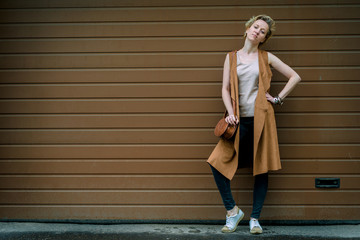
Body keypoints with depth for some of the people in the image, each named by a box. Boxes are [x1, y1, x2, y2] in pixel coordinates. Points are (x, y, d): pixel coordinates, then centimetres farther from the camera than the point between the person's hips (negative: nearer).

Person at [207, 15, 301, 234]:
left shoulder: (267, 58, 6)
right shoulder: (232, 57, 10)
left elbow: (295, 77, 9)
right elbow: (225, 88, 6)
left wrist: (278, 99, 1)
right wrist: (230, 113, -8)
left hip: (261, 118, -1)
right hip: (239, 120, 1)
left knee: (261, 167, 2)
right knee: (218, 161, -10)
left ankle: (255, 218, 13)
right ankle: (232, 210, 5)